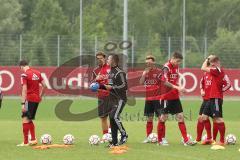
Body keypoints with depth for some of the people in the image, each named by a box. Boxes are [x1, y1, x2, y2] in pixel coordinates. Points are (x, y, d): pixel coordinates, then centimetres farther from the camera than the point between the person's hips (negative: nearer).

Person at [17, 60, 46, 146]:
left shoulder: (24, 75, -12)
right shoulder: (37, 73, 9)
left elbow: (24, 90, -18)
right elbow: (43, 85, 14)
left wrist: (23, 103, -19)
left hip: (29, 99, -8)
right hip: (37, 99, 8)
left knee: (25, 119, -5)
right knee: (29, 120, 19)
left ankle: (25, 142, -7)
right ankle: (33, 139, 21)